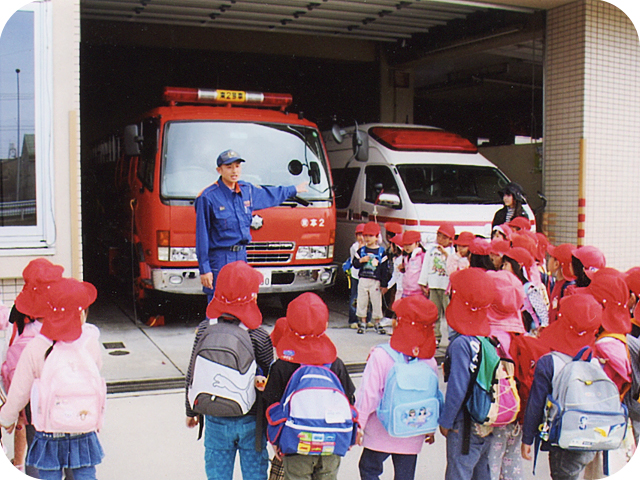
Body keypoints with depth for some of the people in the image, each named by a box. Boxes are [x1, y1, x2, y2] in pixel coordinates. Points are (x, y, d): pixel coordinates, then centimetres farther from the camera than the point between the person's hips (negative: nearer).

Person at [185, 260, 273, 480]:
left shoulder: (204, 329, -9)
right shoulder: (258, 335, -16)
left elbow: (192, 376, -2)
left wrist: (191, 411, 13)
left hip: (215, 420, 2)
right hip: (250, 420, -1)